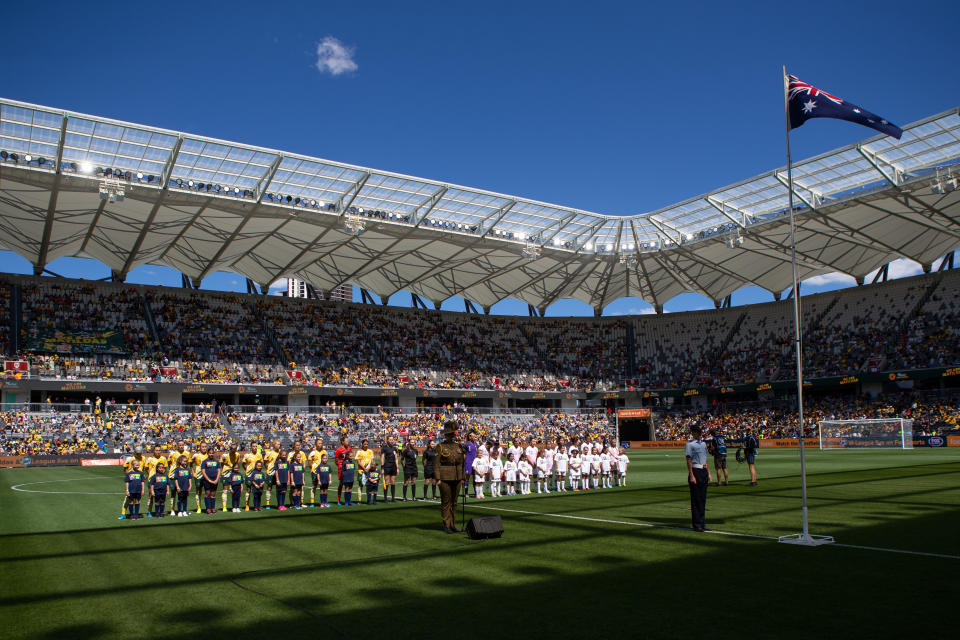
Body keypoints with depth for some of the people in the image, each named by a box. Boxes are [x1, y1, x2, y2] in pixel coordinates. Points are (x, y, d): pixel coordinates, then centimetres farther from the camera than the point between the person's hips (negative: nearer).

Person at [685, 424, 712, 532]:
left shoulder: (703, 444, 16)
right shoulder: (690, 444, -7)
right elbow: (689, 461, -12)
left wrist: (709, 473, 16)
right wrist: (691, 476, -18)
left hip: (704, 472, 8)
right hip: (695, 472, -7)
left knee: (703, 499, 11)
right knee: (696, 499, -4)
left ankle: (702, 523, 18)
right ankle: (696, 525, 1)